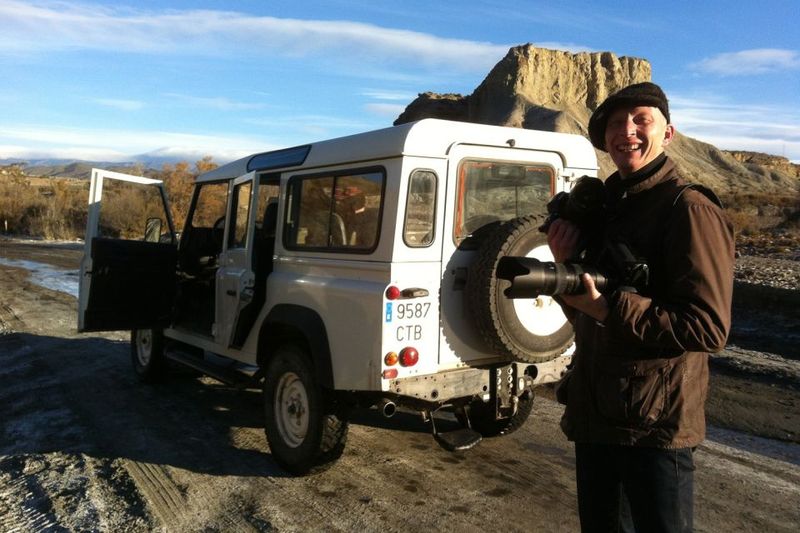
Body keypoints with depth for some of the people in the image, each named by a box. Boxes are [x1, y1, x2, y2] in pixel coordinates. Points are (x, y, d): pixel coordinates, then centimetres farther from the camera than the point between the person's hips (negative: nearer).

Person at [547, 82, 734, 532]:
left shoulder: (688, 209, -13)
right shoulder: (604, 206, 10)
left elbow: (709, 328, -20)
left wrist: (606, 307, -24)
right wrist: (565, 266, -4)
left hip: (655, 426, -7)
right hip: (593, 415, 8)